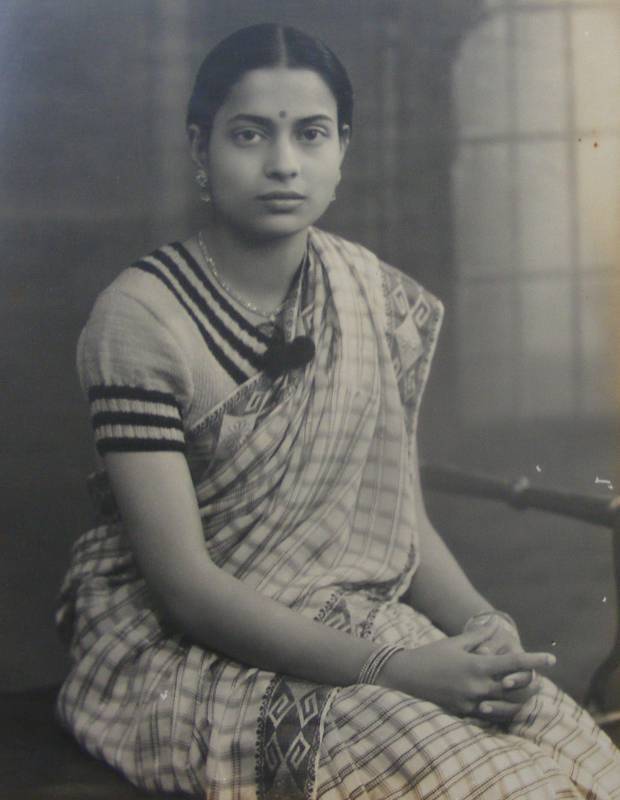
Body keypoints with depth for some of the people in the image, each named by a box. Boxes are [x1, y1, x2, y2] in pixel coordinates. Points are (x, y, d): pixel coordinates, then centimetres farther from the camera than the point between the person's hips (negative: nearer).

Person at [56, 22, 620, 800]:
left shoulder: (374, 297, 5)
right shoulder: (140, 318, -14)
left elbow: (400, 514, 10)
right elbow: (184, 585, -17)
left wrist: (480, 622, -9)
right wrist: (390, 670, -23)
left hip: (361, 624, 6)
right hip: (191, 655, -5)